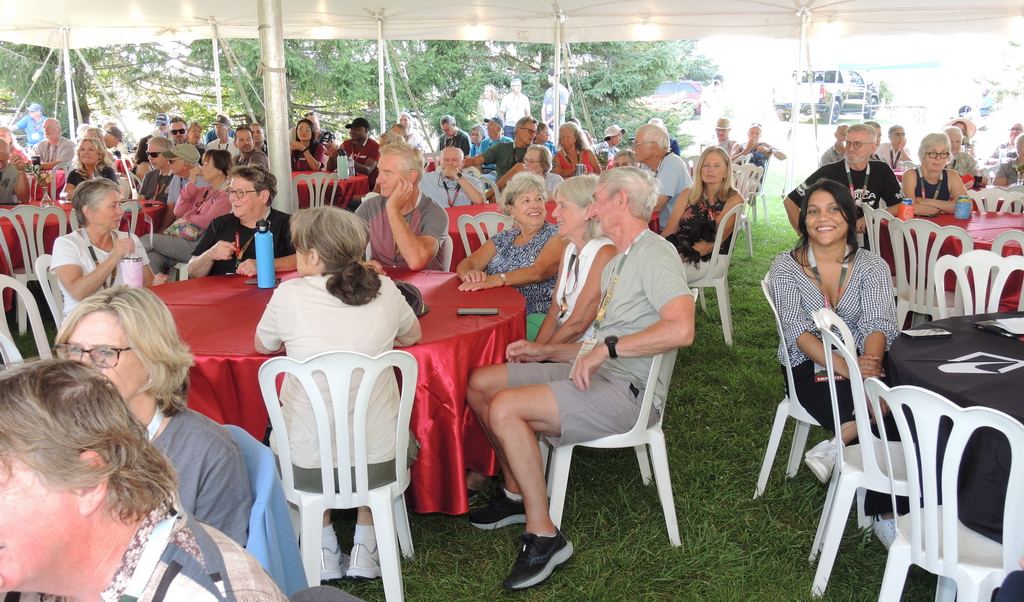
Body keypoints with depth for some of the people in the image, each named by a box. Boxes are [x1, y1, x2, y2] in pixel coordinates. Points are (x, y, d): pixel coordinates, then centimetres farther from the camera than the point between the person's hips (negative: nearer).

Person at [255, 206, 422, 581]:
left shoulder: (290, 296, -12)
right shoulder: (385, 290, -6)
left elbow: (262, 346, 8)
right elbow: (412, 336, 15)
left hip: (307, 469, -1)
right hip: (380, 465, 2)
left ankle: (325, 550, 29)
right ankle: (365, 548, 29)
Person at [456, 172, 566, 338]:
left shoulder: (557, 237, 2)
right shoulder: (503, 239, 18)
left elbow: (539, 272, -16)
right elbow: (465, 264, 7)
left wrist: (496, 279, -32)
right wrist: (470, 273, -19)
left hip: (536, 318, -5)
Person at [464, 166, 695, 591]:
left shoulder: (655, 254, -11)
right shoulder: (617, 262, 21)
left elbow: (681, 328, -29)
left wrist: (607, 347, -26)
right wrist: (545, 352, 15)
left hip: (624, 389, -10)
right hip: (593, 371, 10)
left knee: (505, 409, -27)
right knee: (479, 383, 6)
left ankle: (544, 535, -15)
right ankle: (517, 493, 20)